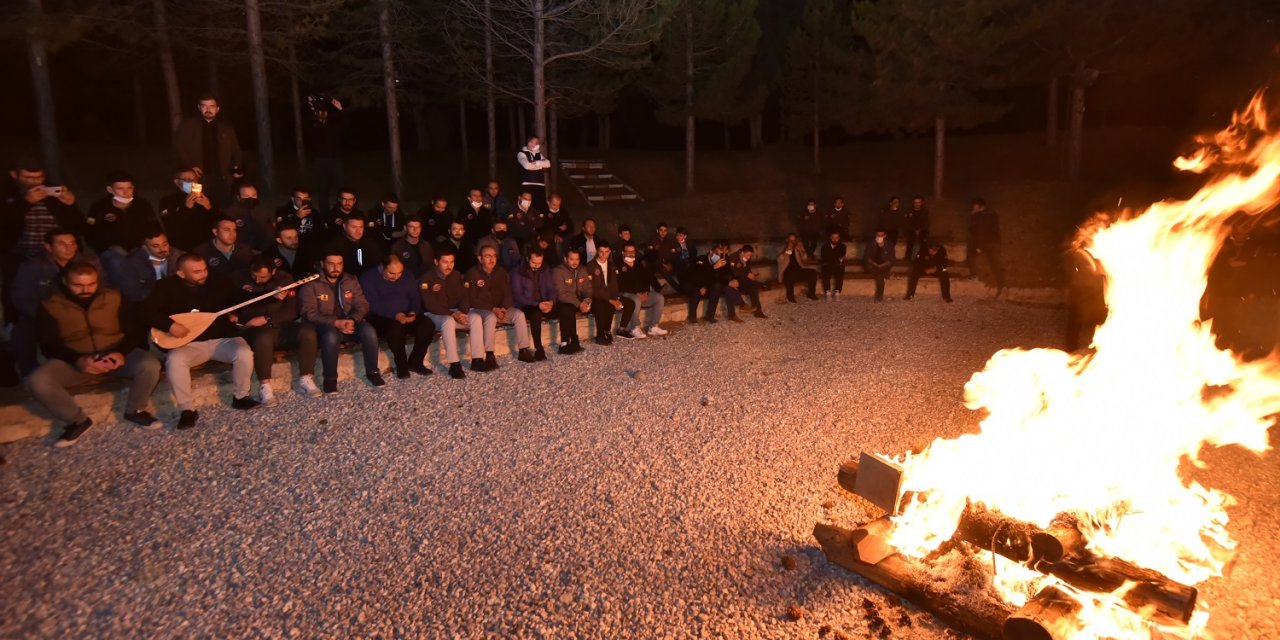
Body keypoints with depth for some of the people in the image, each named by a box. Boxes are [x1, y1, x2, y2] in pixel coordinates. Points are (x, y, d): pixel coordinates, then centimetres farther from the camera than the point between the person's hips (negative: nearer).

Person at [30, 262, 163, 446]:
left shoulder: (114, 297, 1)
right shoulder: (50, 306, -1)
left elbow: (133, 330, -1)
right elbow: (49, 345, -5)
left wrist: (122, 353, -23)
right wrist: (78, 360, -25)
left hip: (115, 354, 0)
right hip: (75, 361, 0)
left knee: (150, 366, -31)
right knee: (37, 380, -28)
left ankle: (134, 411, -3)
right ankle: (78, 421, -4)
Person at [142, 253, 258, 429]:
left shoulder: (218, 282, 5)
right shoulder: (168, 287, -3)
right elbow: (147, 310, -8)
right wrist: (170, 325, -24)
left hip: (223, 338, 1)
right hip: (190, 344, -1)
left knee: (244, 353, -29)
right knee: (174, 361, -33)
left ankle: (240, 397, -3)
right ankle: (187, 410, -16)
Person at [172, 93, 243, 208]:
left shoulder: (226, 128, 15)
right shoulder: (187, 125, 10)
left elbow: (235, 150, 16)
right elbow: (178, 146, 5)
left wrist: (237, 169, -1)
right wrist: (190, 166, -7)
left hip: (221, 178, 1)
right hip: (198, 178, -1)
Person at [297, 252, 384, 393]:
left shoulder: (351, 280, 6)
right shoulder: (311, 284, -6)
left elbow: (362, 304, 2)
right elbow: (309, 312, -13)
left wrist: (352, 320, -20)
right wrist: (336, 323, -26)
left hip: (349, 321, 3)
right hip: (325, 324, -3)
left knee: (369, 331, -26)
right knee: (331, 336, -37)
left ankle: (372, 372, -8)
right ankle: (330, 378, -19)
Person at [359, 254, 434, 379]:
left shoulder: (407, 275, 7)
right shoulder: (368, 278, -8)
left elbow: (415, 296, 7)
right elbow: (372, 304, -18)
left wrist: (414, 312, -15)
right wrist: (394, 315, -30)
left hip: (405, 316, 5)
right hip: (381, 318, -5)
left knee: (427, 325, -23)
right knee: (395, 327, -38)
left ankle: (415, 362, -7)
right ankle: (401, 364, -16)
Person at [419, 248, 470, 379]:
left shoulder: (457, 276, 6)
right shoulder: (427, 278, -11)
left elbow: (464, 297, 5)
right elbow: (430, 305, -17)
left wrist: (462, 312, -17)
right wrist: (452, 314, -25)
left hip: (455, 312, 5)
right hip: (434, 314, -5)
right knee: (449, 321, -38)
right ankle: (454, 365, -38)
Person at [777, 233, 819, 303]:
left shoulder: (798, 247, 11)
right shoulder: (782, 249, 1)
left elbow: (805, 260, 2)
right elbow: (780, 260, -19)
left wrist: (800, 250, -12)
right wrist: (788, 250, -24)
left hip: (798, 271, 4)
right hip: (787, 273, -4)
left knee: (813, 272, -18)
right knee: (791, 274, -38)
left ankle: (811, 294, -6)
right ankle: (790, 296, -24)